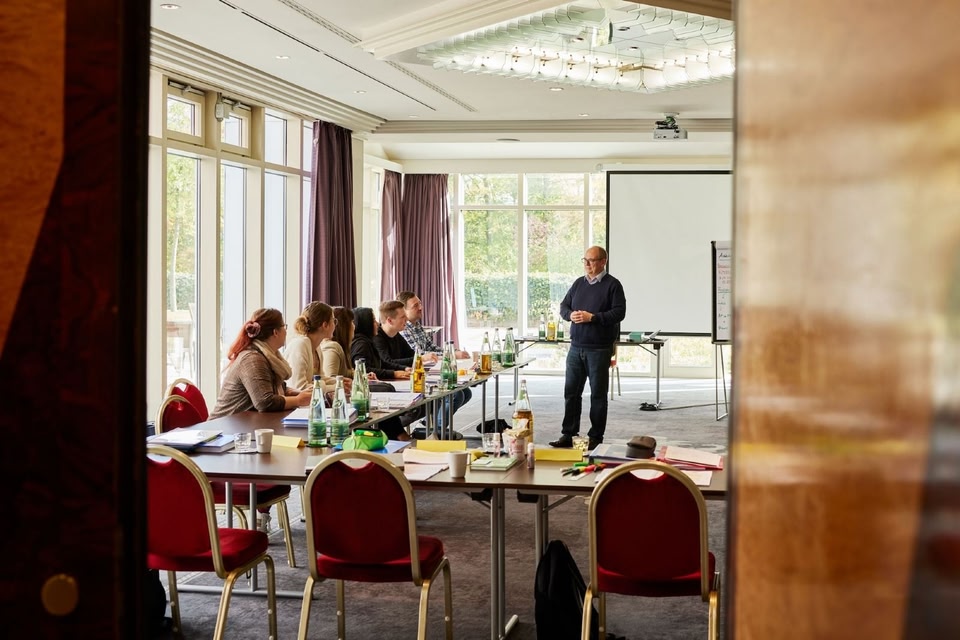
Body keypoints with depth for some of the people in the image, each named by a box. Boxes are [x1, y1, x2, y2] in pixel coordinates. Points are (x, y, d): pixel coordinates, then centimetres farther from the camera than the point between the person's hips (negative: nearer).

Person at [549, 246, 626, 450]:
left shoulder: (612, 285, -5)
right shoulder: (579, 283, 13)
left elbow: (619, 312, -13)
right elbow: (563, 306, 15)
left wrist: (592, 317, -20)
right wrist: (571, 315, -8)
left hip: (599, 349, -5)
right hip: (576, 347, 6)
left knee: (598, 394, 3)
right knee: (571, 391, 6)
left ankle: (595, 437, 11)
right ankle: (568, 434, 13)